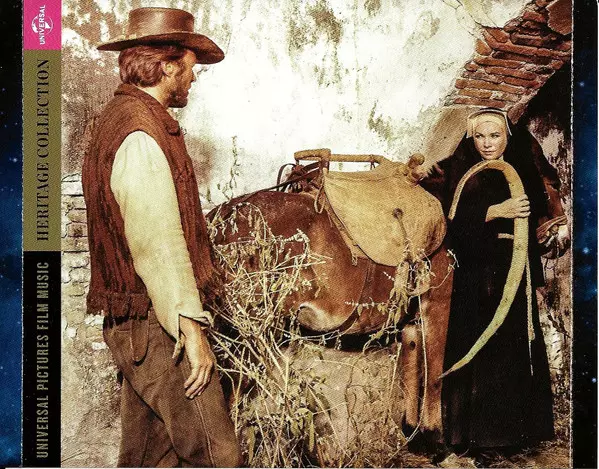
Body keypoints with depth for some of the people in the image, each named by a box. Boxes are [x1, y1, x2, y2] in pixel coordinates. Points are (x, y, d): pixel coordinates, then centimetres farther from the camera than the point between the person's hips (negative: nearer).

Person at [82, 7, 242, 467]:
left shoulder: (116, 118, 15)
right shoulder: (142, 133, -18)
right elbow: (158, 243, -24)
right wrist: (191, 327, -22)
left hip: (134, 325, 10)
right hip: (155, 327, -10)